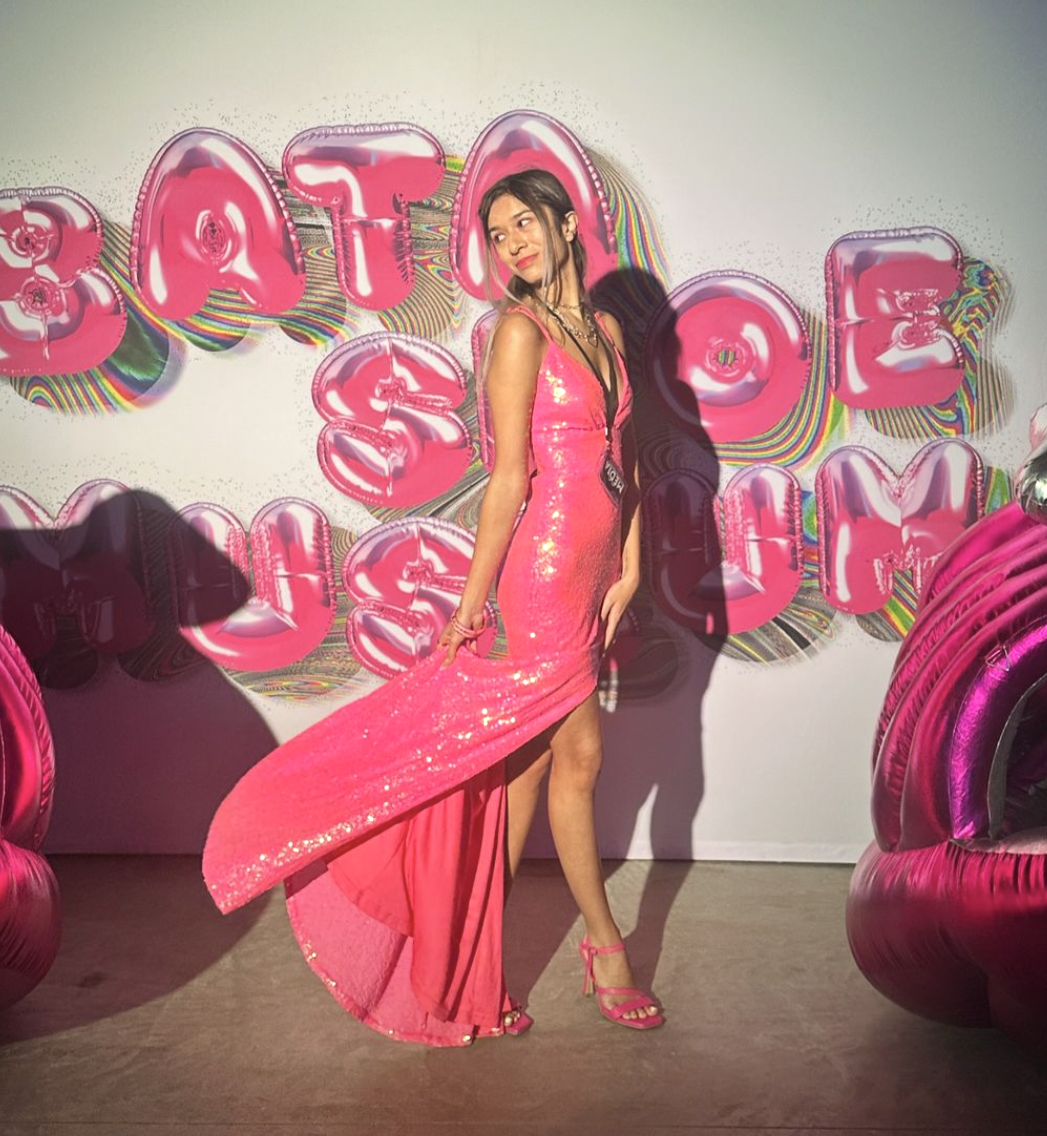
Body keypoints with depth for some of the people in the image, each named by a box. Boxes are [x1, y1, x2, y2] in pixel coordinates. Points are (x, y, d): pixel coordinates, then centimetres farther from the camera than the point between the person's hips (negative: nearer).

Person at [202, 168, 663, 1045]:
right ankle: (606, 950, 22)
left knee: (528, 762, 13)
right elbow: (511, 479, -13)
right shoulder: (521, 329, -9)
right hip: (545, 570, -7)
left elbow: (625, 456, 13)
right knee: (577, 758, 4)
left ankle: (474, 942, 27)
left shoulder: (604, 329, 13)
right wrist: (472, 601, -11)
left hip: (590, 573, 7)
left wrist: (629, 569, 5)